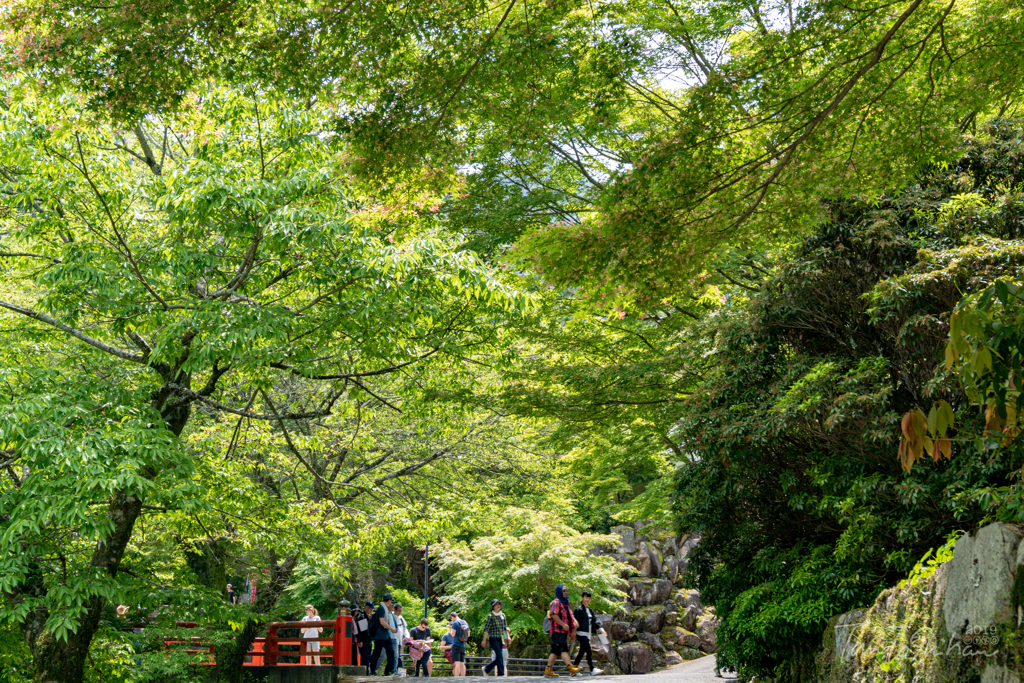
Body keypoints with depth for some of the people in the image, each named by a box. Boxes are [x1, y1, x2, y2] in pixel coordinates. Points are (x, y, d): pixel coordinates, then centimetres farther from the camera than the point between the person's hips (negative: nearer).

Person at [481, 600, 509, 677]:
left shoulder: (502, 615, 8)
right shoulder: (490, 616, -8)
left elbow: (505, 627, 14)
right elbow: (486, 628, -6)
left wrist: (508, 636, 4)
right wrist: (484, 640, -7)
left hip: (500, 639, 6)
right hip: (493, 639, -6)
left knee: (498, 658, 7)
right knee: (499, 656, -14)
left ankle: (486, 669, 26)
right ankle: (501, 674, -10)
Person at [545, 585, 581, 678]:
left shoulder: (565, 603, 25)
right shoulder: (556, 602, -7)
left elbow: (570, 617, 28)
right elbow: (553, 615, -19)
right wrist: (563, 624, -22)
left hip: (563, 631, 10)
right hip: (557, 630, -10)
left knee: (556, 651, 8)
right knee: (563, 649, -18)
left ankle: (548, 670, 9)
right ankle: (570, 667, -29)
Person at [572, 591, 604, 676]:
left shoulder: (589, 610, 18)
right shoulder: (579, 610, -9)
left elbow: (594, 620, 20)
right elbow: (576, 622, -12)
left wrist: (600, 629, 10)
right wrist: (574, 634, -14)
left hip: (587, 634, 9)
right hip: (581, 633, -9)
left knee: (581, 652, 10)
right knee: (589, 651, -17)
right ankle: (592, 670, -20)